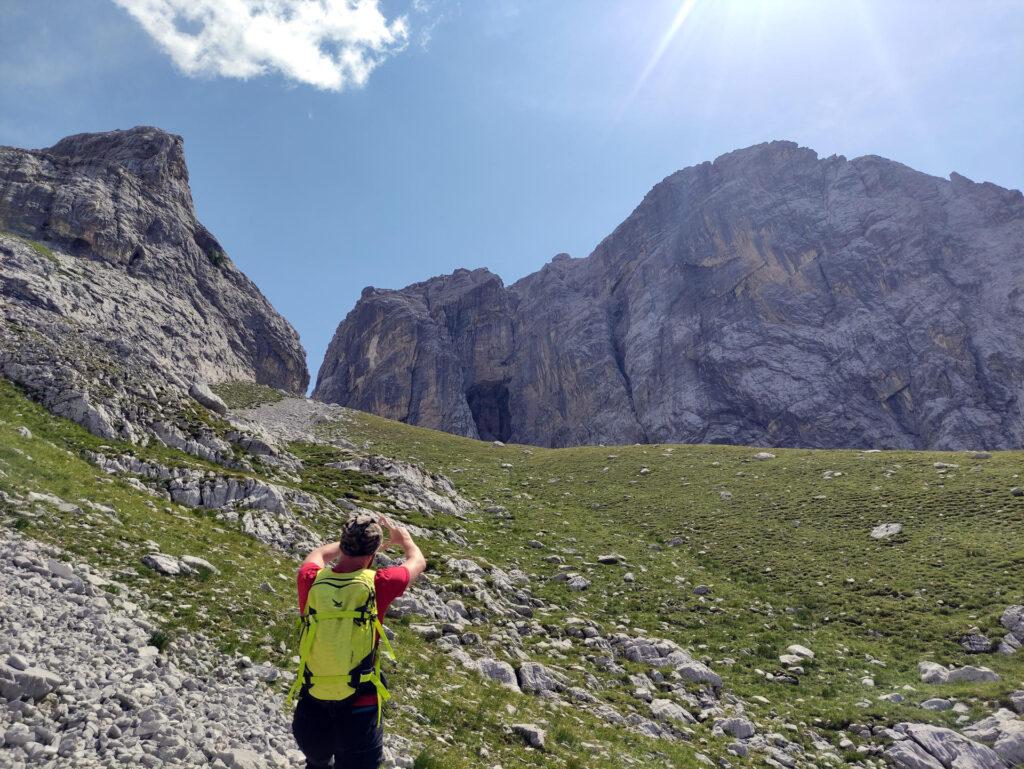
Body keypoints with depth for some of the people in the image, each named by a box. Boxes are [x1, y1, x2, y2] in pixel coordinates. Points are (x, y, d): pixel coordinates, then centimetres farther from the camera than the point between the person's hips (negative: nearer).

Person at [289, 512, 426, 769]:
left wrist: (350, 542, 27)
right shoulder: (377, 585, -20)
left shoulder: (310, 580, -14)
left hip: (311, 708, 3)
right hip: (360, 710, -3)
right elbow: (418, 561, 2)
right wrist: (402, 536, 21)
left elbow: (319, 553, 13)